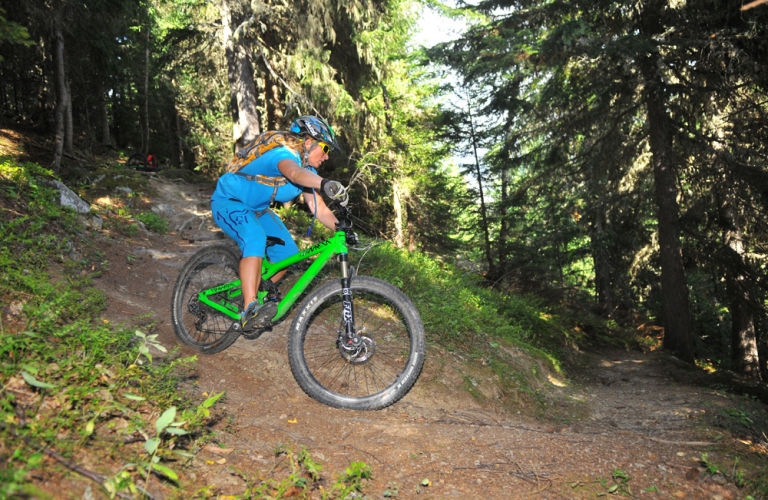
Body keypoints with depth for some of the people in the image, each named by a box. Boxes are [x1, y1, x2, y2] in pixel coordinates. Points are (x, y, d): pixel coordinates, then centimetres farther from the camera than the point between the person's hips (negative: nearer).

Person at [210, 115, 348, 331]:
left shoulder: (308, 171, -2)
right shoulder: (284, 155, -29)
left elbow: (319, 208, -6)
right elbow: (295, 173, -54)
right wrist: (325, 184, -73)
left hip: (256, 208, 9)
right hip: (228, 200, -9)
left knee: (288, 252, -2)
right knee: (255, 238, -36)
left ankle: (257, 296, 19)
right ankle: (250, 310, -38)